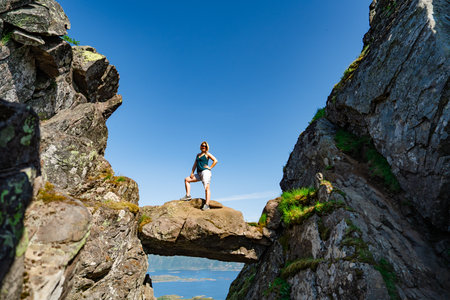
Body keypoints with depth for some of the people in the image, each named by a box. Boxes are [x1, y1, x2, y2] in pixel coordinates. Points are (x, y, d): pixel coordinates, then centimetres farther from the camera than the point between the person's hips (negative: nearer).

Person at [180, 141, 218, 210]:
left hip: (205, 172, -8)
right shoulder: (198, 155, 21)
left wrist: (210, 167, -8)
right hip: (199, 174, 8)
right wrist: (192, 173, 8)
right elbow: (195, 165, 18)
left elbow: (215, 160, -5)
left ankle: (207, 205, -19)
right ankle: (188, 196, 1)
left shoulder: (207, 154, 4)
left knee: (207, 188, -14)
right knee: (187, 179, 7)